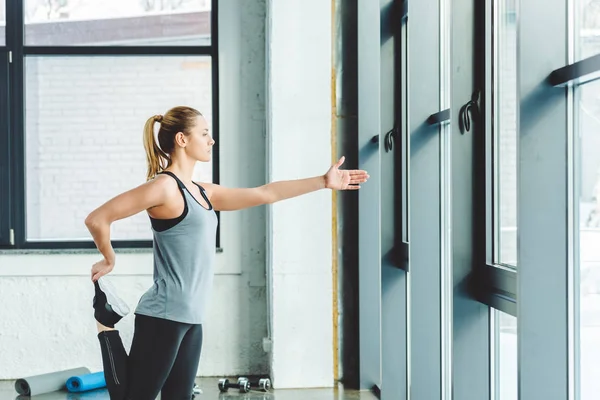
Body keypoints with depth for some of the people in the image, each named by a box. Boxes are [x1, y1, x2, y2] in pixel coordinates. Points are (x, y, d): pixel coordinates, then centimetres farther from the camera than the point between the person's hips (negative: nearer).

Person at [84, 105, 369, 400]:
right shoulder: (164, 186, -12)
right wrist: (108, 261, 2)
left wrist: (324, 181, 18)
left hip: (191, 319, 9)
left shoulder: (203, 192, 15)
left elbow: (265, 194, 18)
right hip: (164, 317, -9)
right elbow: (97, 219, -13)